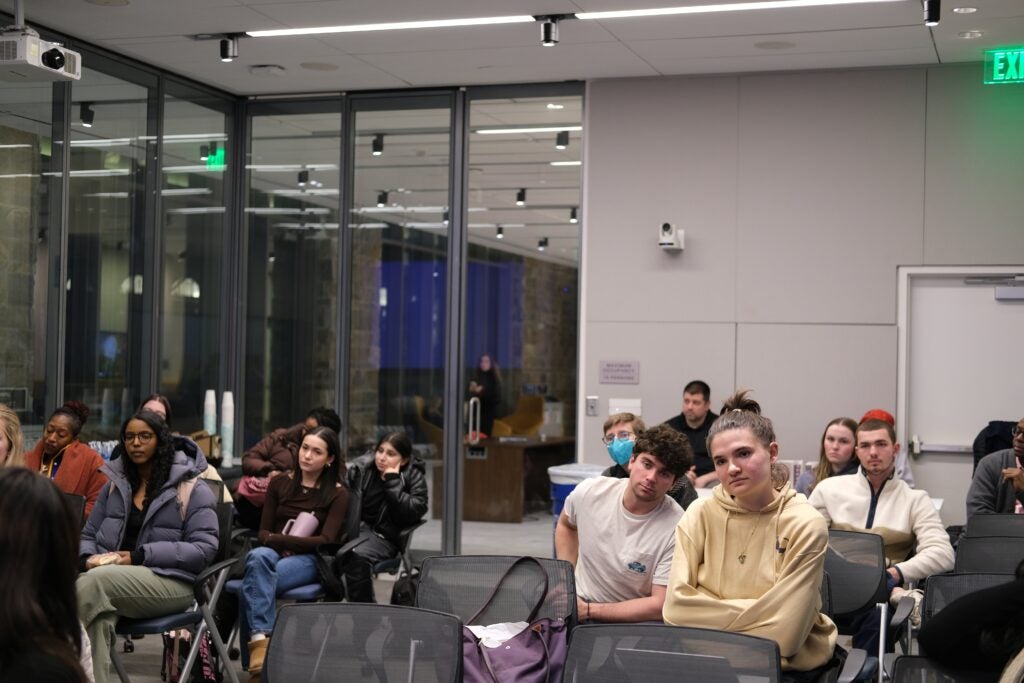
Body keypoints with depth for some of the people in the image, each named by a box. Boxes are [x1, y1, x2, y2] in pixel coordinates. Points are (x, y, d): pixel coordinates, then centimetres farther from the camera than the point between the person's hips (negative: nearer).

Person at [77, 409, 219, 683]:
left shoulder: (191, 489, 2)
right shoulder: (114, 485, 19)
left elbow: (204, 548, -7)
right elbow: (88, 535, 24)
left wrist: (140, 556, -14)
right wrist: (88, 558, -3)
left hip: (170, 582, -4)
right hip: (111, 578, 4)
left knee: (95, 581, -34)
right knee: (98, 613, -35)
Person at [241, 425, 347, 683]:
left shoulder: (337, 494, 3)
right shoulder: (280, 483, 12)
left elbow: (326, 541, -8)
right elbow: (263, 532, 10)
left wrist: (277, 539, -13)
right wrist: (281, 545, -13)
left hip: (309, 559, -2)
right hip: (276, 553, 2)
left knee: (255, 580, -35)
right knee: (259, 556, -38)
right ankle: (262, 638, -48)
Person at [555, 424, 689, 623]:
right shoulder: (589, 491, -4)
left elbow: (660, 606, -17)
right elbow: (565, 525, 20)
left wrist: (588, 610, -19)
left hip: (634, 623, -1)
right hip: (577, 605, 2)